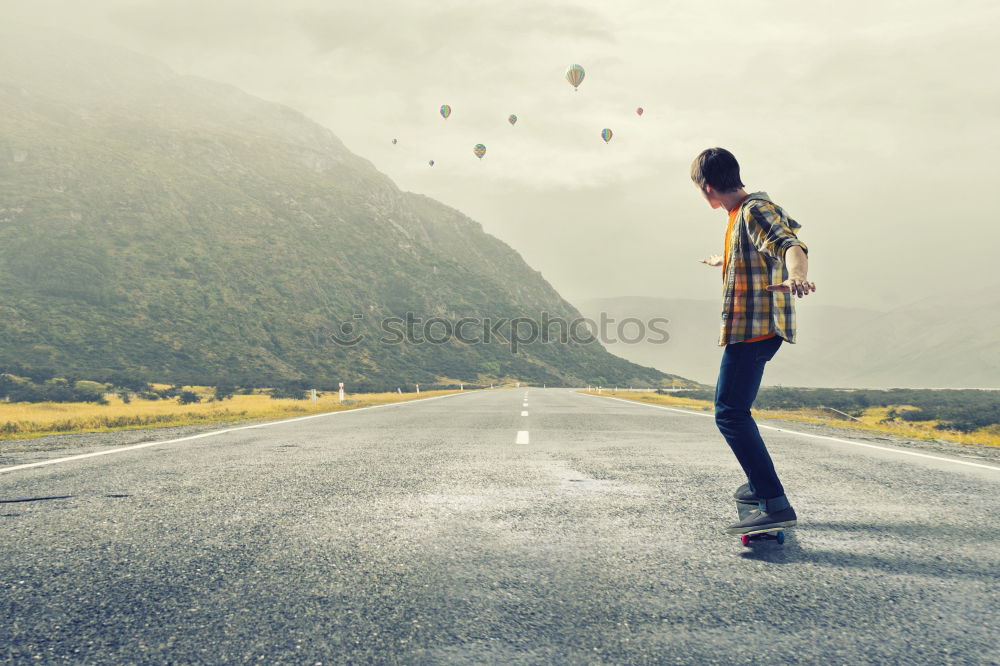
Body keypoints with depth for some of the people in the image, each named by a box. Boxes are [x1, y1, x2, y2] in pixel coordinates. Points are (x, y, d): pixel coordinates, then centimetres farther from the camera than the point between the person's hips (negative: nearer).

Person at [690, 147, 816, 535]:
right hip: (749, 328, 11)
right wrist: (722, 259, 64)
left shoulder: (755, 211, -13)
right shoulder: (741, 214, 18)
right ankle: (758, 485, 32)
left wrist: (796, 276, -54)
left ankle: (777, 506, -22)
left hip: (754, 328, -11)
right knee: (733, 409, 21)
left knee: (730, 413, -18)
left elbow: (790, 245, -31)